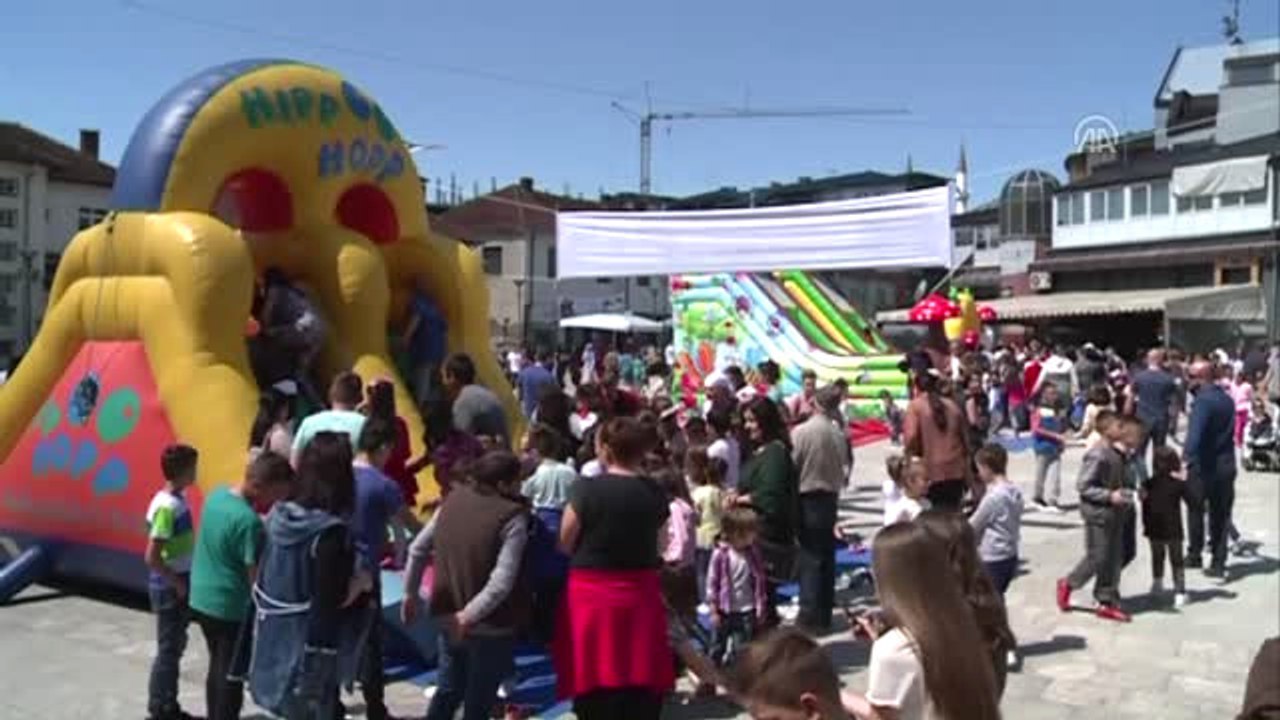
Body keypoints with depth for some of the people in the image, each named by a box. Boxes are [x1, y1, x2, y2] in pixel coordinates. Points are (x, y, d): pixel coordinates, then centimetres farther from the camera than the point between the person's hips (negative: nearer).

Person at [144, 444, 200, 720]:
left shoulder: (178, 500, 5)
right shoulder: (166, 507, -22)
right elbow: (151, 557, -23)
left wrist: (184, 580, 12)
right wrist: (176, 583, -14)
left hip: (180, 585, 9)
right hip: (170, 589, -9)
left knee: (176, 647, 17)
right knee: (168, 650, 2)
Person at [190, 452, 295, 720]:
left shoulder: (216, 496, -1)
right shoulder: (248, 521, -26)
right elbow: (255, 574, -21)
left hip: (202, 599, 8)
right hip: (232, 608, -8)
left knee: (217, 667, 22)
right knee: (231, 675, 5)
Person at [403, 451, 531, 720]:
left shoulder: (454, 500, 1)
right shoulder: (512, 517, -17)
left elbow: (418, 549, 8)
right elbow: (503, 580, -27)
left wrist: (410, 593, 18)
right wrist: (470, 614, -23)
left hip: (449, 617, 6)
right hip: (491, 625, -5)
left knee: (448, 691, 24)